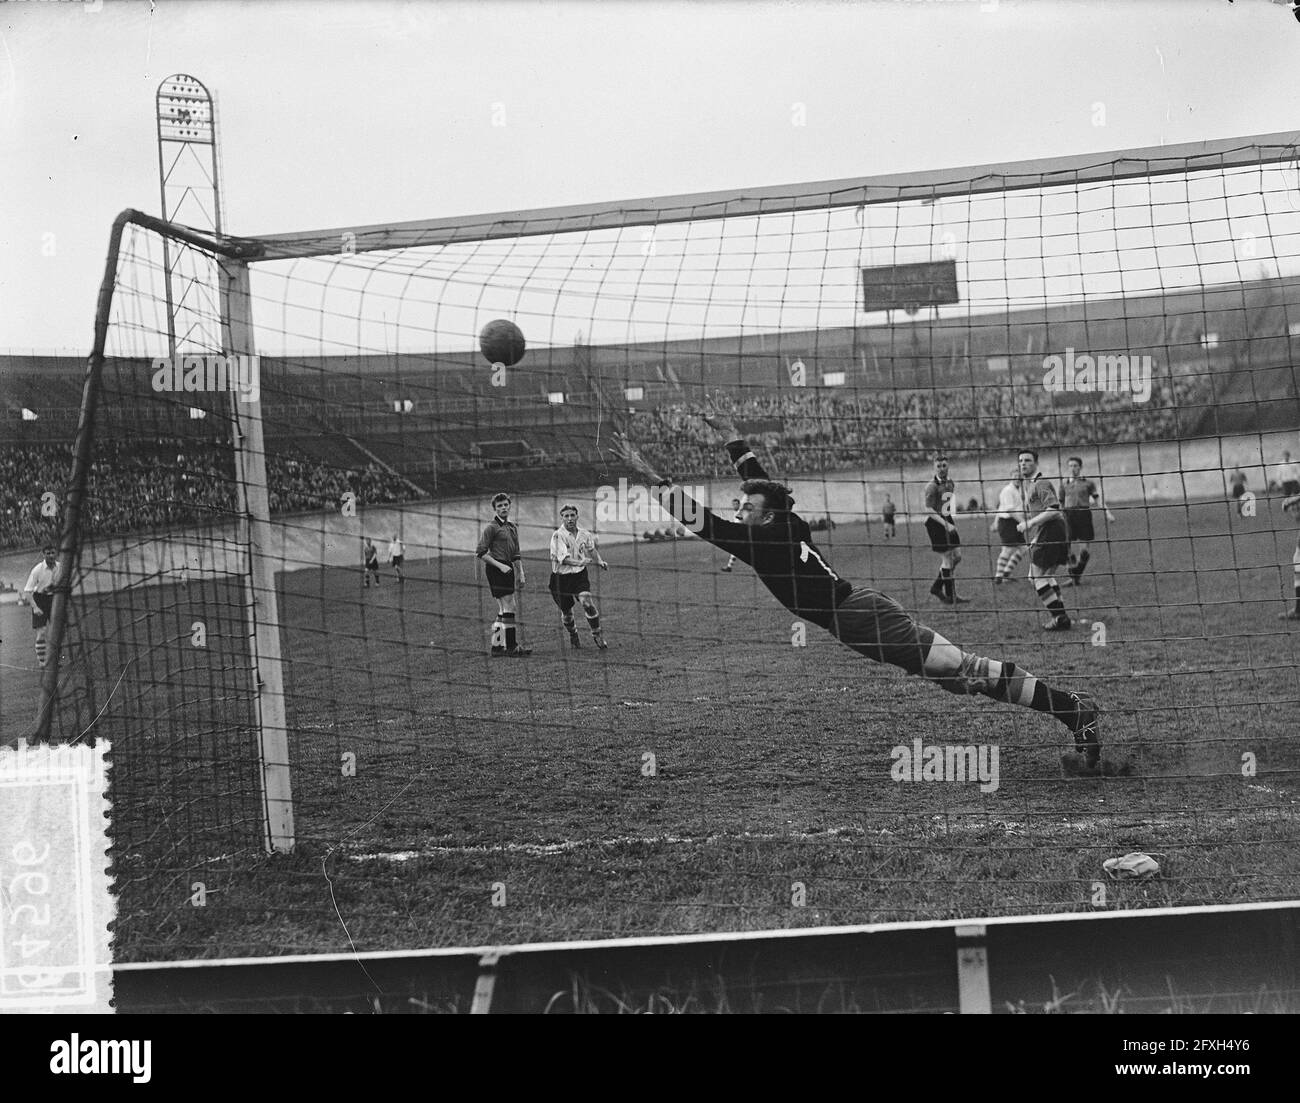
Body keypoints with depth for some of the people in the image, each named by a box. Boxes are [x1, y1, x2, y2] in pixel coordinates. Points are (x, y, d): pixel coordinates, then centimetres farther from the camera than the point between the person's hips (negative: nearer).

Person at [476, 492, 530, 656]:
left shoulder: (512, 526, 17)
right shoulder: (491, 527, -8)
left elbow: (516, 554, 23)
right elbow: (480, 552, -11)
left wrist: (520, 574, 18)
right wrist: (500, 565, -17)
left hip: (507, 568, 8)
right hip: (496, 569, -8)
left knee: (503, 610, 9)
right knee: (510, 608, -10)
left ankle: (497, 646, 14)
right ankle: (512, 647, -7)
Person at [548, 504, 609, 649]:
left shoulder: (584, 534, 1)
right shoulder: (558, 535, -16)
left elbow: (591, 549, 23)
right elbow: (563, 558, -28)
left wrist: (600, 561, 9)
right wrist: (579, 562, -42)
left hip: (579, 575, 2)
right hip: (561, 577, -2)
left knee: (587, 602, -20)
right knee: (566, 611, 9)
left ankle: (597, 634, -4)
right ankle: (573, 636, 37)